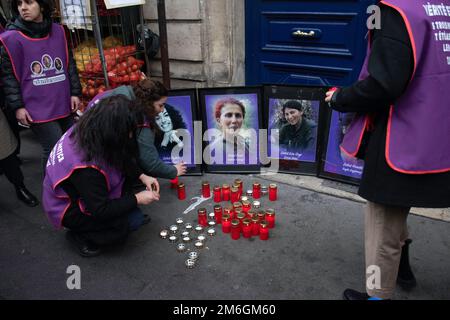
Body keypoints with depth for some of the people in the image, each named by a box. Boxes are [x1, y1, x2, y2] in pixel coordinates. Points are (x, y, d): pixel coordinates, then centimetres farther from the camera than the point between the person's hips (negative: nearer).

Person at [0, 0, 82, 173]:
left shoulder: (58, 31, 5)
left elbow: (69, 64, 12)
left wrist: (75, 92, 9)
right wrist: (17, 106, -7)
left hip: (63, 104, 5)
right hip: (38, 108, -4)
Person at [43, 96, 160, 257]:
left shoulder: (88, 130, -17)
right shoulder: (86, 167, -39)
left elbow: (120, 158, 2)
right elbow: (100, 210, -28)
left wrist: (142, 176, -7)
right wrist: (137, 199, -19)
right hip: (69, 209, -7)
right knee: (134, 220, -15)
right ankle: (80, 235, 0)